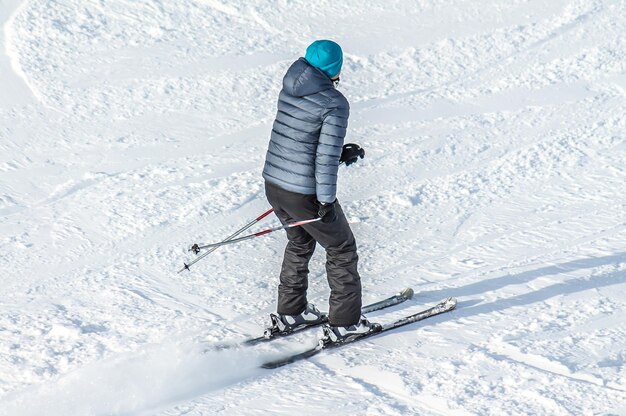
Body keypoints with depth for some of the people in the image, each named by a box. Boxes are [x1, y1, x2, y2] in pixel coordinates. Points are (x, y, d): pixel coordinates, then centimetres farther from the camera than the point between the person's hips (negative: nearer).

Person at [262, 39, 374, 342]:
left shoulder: (289, 90, 5)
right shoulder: (335, 103, -18)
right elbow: (326, 157, -20)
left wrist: (341, 152, 13)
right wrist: (326, 201, -13)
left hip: (272, 181, 8)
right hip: (304, 193, -7)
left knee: (300, 243, 29)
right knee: (341, 250, 13)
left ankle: (290, 312, 38)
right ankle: (344, 323, 20)